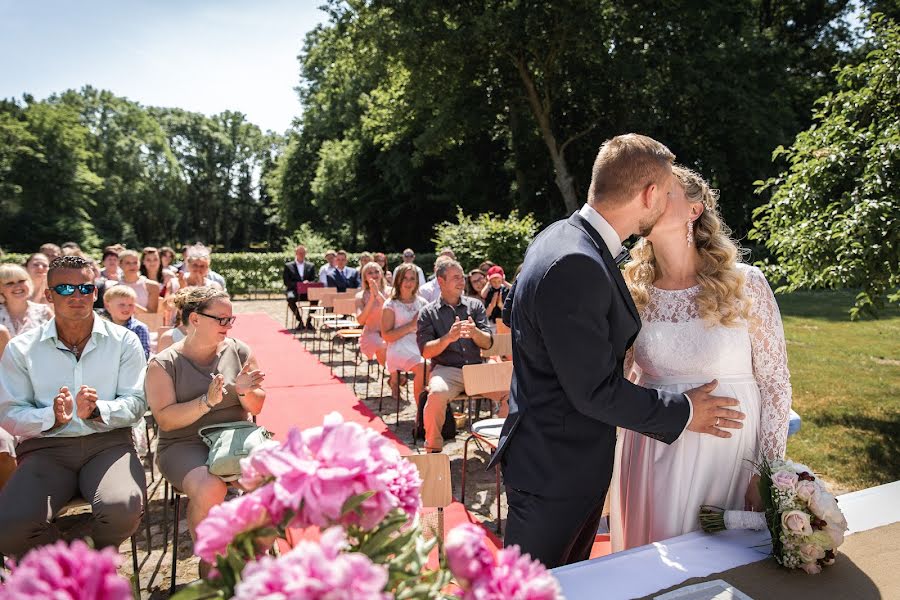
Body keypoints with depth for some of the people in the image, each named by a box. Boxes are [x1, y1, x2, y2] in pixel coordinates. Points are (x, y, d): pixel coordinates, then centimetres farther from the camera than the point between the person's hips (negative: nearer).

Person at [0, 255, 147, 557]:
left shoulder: (124, 342, 4)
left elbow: (135, 403, 0)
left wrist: (97, 411, -20)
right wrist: (52, 417, -17)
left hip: (108, 442, -1)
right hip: (46, 448, 1)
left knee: (123, 510, -31)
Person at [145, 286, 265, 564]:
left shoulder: (238, 350, 7)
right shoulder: (163, 363, 0)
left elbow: (256, 408, 9)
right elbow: (165, 419, -9)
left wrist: (244, 392, -14)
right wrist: (207, 401, -22)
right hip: (185, 445, -2)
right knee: (210, 489, -33)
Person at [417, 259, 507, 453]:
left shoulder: (475, 306, 14)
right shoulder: (428, 313, 7)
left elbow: (487, 344, 7)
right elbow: (426, 351, -2)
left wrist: (475, 332, -16)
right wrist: (449, 337, -19)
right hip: (446, 369, -2)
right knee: (437, 394, -36)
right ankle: (433, 448, -14)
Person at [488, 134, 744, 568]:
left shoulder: (560, 237, 3)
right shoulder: (576, 268, -29)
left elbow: (511, 312, 16)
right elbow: (596, 391, -25)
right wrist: (683, 412, -12)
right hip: (554, 468, -9)